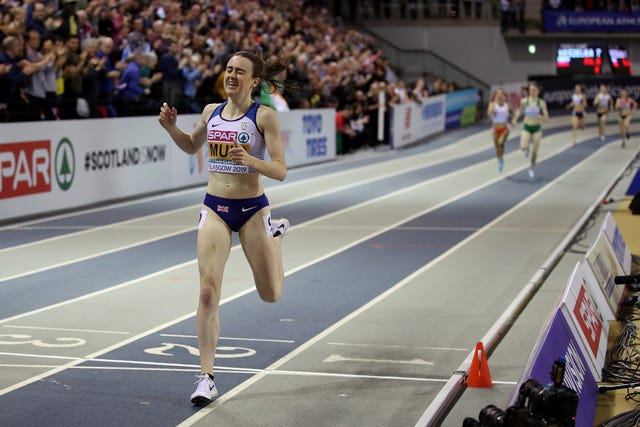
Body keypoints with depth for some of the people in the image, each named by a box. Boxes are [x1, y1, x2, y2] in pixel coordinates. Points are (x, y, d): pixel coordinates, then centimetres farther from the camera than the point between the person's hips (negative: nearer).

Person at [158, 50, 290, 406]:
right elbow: (192, 146, 22)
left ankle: (276, 233, 46)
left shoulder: (264, 115, -10)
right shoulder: (211, 112, 3)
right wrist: (170, 126, 4)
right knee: (208, 292, -12)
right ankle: (207, 378, -6)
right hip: (215, 208, 2)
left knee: (271, 294, 14)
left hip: (252, 209, -2)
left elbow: (281, 171, -13)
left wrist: (250, 160, -31)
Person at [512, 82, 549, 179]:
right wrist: (515, 119, 2)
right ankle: (527, 146, 19)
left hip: (537, 128, 0)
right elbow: (520, 111, 15)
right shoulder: (524, 101, -3)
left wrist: (541, 117, -28)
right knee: (523, 147, -20)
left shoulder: (541, 103, -6)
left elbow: (546, 116, -7)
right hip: (526, 127, 0)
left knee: (534, 151, 3)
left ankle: (532, 169, 25)